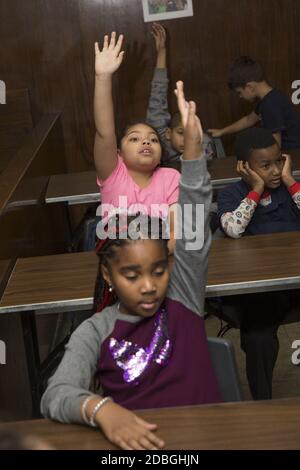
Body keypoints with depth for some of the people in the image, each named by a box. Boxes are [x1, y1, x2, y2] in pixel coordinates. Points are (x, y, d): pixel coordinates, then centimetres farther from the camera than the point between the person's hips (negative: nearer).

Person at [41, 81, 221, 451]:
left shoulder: (182, 299, 4)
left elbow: (194, 231, -6)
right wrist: (101, 409, -36)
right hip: (135, 443, -1)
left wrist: (192, 146, -16)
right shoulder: (95, 332, -1)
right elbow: (54, 396, -14)